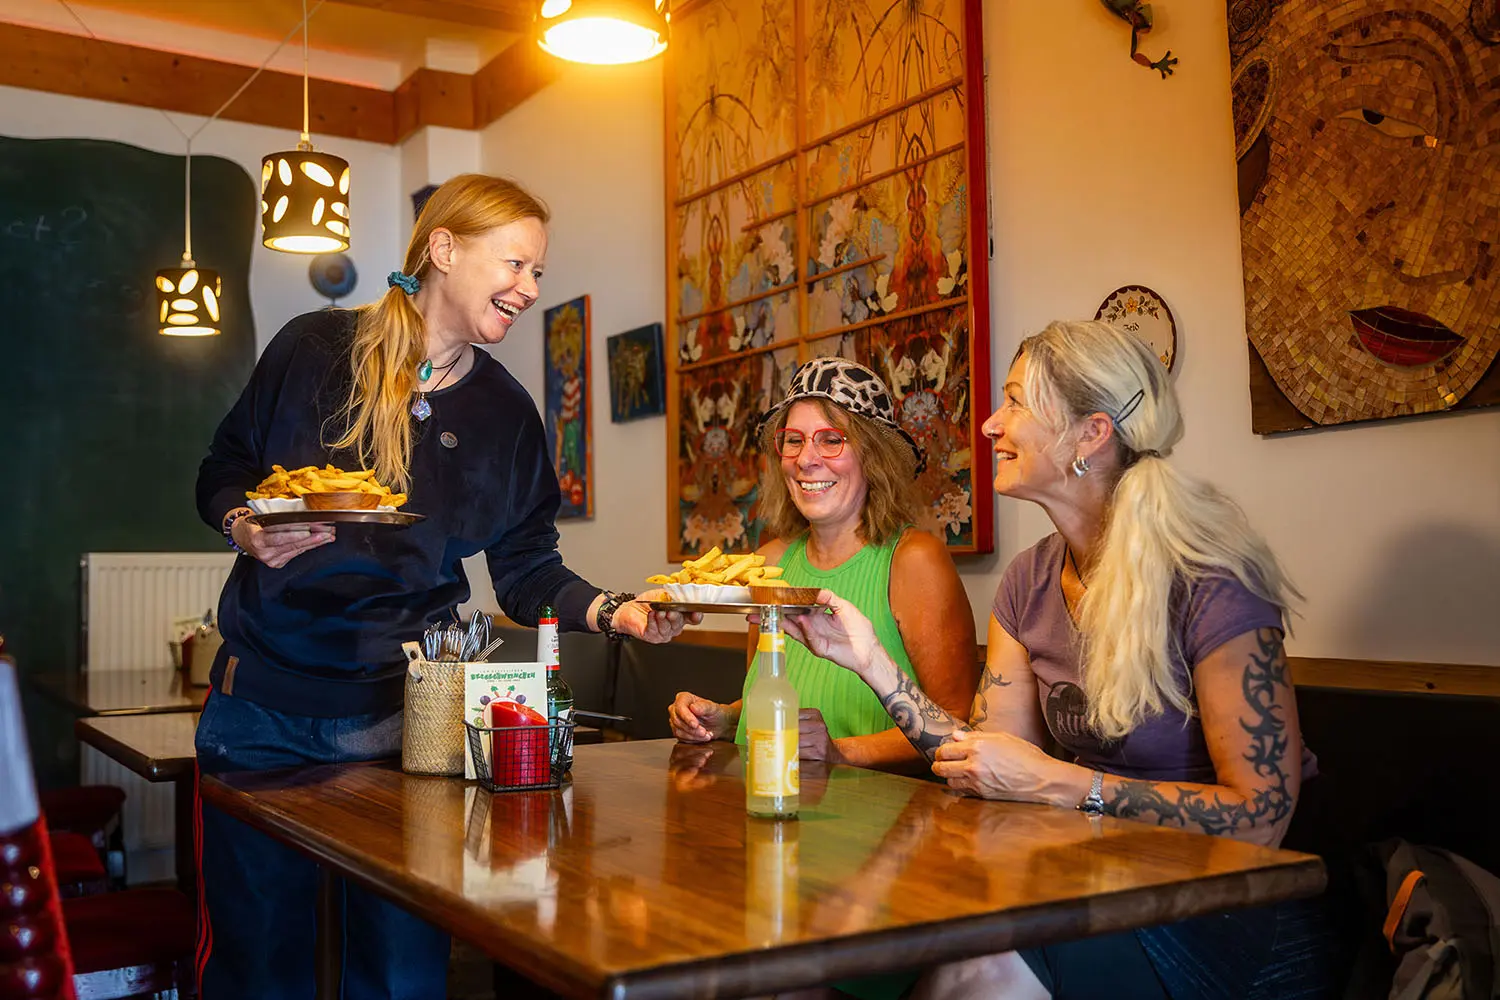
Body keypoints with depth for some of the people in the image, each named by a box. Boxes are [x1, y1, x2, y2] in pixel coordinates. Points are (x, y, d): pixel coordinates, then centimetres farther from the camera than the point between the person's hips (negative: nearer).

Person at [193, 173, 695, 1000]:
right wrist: (244, 526, -15)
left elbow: (526, 573, 4)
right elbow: (222, 473, 7)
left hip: (401, 715, 1)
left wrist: (614, 612, -13)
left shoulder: (506, 415, 4)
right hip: (263, 703, -1)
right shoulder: (316, 348, -2)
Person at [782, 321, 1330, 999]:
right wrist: (873, 662, -8)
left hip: (1226, 915, -5)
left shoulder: (1207, 585, -18)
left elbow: (1262, 815, -19)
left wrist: (1054, 782, -24)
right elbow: (989, 759, 2)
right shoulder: (1029, 582, 3)